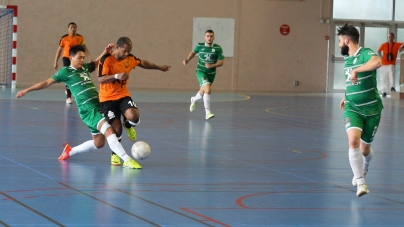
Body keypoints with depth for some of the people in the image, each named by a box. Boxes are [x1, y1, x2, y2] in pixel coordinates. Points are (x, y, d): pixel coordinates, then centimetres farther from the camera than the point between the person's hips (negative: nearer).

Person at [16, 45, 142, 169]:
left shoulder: (85, 67, 16)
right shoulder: (66, 71, -2)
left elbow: (97, 62, 35)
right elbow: (47, 82, 2)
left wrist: (106, 51, 16)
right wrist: (27, 90, 3)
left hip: (98, 106, 8)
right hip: (88, 110, -8)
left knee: (98, 143, 12)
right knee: (109, 131, -25)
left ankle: (70, 151, 31)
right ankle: (127, 160, -30)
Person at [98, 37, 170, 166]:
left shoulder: (130, 58, 0)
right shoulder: (106, 60, -16)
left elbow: (143, 63, 21)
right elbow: (100, 79, -25)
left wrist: (159, 67, 33)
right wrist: (116, 76, -40)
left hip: (123, 96, 4)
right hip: (107, 98, -4)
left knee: (134, 117, -25)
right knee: (116, 128, -9)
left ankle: (128, 126, 15)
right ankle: (115, 154, 18)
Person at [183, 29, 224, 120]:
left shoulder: (218, 48, -9)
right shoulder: (200, 46, -6)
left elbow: (221, 62, -9)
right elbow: (193, 52, 16)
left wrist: (211, 66, -23)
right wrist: (187, 60, 5)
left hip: (211, 73, 3)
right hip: (201, 71, -2)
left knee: (202, 93, 19)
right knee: (208, 89, -26)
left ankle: (194, 100, 55)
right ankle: (207, 112, -22)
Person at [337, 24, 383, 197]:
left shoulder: (366, 54, -13)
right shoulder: (346, 59, 10)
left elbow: (377, 62, -39)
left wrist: (356, 70, -35)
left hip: (371, 109, -4)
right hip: (352, 108, 4)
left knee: (365, 149, 8)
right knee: (353, 140, -23)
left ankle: (364, 168, 45)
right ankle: (360, 182, -16)